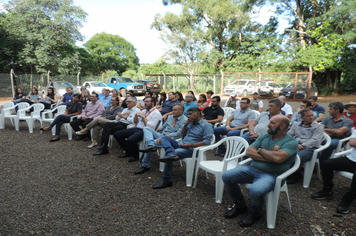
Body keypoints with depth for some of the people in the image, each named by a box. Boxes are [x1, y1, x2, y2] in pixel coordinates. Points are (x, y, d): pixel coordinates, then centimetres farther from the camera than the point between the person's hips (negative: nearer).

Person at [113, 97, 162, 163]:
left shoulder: (156, 113, -5)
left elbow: (151, 127, -17)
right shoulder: (144, 111, 21)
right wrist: (136, 115, 4)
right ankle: (128, 152, 12)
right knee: (116, 134, 0)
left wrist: (143, 117, -11)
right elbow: (135, 122, 24)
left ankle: (136, 155, -5)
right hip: (137, 128, 9)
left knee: (130, 139, -36)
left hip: (145, 131, -9)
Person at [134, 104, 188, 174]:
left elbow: (179, 133, -18)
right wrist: (160, 129, 7)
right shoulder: (170, 116, 18)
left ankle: (145, 166, -17)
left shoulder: (184, 120, -7)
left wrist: (166, 136, -26)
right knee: (146, 128, -11)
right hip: (161, 135, 8)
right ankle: (151, 145, -40)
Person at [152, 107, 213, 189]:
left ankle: (166, 181, -15)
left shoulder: (206, 126, -4)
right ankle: (171, 154, -37)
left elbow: (207, 141, -17)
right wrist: (185, 125, 7)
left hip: (191, 149, -8)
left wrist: (191, 145, -22)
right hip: (181, 144, 8)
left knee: (168, 153, -26)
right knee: (164, 138, -9)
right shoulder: (191, 123, 20)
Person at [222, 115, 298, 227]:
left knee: (255, 190, -36)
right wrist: (269, 157, -13)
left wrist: (261, 150, -8)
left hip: (271, 175, -6)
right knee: (227, 176, -9)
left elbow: (277, 158, -26)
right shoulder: (264, 136, 11)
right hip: (252, 168, 6)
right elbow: (249, 151, 0)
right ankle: (240, 206, 14)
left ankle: (255, 214, 2)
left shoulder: (291, 142, -7)